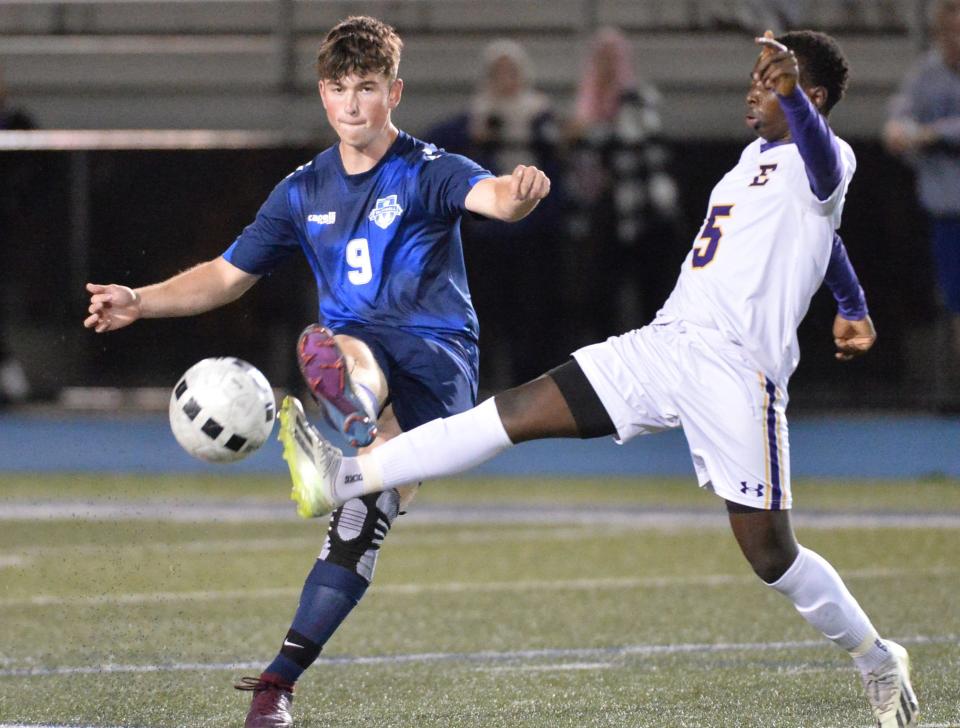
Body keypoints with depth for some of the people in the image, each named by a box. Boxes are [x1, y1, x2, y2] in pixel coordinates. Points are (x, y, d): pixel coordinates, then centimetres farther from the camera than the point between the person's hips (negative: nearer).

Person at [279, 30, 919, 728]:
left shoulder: (823, 163, -5)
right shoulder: (756, 155, 22)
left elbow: (820, 156, -33)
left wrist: (789, 90, -54)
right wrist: (853, 304, 56)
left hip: (738, 370, -8)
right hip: (663, 346, 8)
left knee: (772, 555, -5)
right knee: (518, 410, -5)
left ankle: (879, 661, 18)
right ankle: (346, 478, -11)